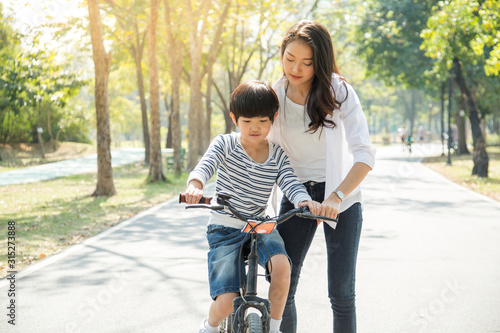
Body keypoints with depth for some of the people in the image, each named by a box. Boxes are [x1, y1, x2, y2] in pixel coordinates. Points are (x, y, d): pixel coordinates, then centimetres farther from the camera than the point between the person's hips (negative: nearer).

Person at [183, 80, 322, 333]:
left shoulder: (278, 156, 1)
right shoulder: (225, 144, -6)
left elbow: (292, 184, -10)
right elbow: (204, 167, -22)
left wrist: (305, 202, -35)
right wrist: (194, 186, -46)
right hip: (224, 229, -2)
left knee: (281, 263, -31)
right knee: (227, 301, -17)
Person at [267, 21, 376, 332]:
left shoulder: (339, 91, -14)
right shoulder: (276, 96, -3)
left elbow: (364, 154, -20)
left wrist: (336, 197, -35)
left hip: (340, 194, -3)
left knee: (341, 293, -4)